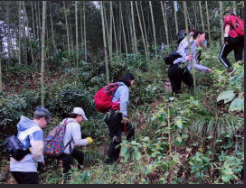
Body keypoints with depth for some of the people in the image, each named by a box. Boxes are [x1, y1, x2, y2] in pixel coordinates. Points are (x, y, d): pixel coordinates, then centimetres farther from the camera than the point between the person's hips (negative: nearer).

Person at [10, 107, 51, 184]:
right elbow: (37, 152, -20)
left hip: (14, 166, 9)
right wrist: (41, 160, 0)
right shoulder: (37, 130, -12)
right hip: (26, 167, -9)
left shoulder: (22, 128, 15)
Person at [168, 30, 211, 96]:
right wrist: (185, 58, -33)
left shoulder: (194, 49, 30)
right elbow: (182, 49, -14)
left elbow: (193, 64, 28)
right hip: (179, 68, -9)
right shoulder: (191, 42, 4)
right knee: (193, 85, 5)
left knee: (175, 94, 7)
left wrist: (206, 69, 38)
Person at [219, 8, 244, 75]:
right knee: (239, 58, 5)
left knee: (222, 56, 3)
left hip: (232, 38, -6)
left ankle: (230, 69, -19)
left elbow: (227, 26, -6)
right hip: (241, 39, 6)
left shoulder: (228, 18, 14)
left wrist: (225, 37, -19)